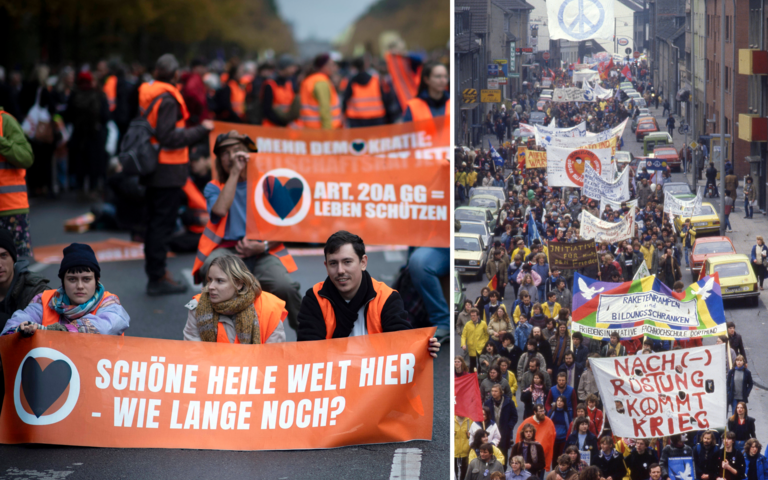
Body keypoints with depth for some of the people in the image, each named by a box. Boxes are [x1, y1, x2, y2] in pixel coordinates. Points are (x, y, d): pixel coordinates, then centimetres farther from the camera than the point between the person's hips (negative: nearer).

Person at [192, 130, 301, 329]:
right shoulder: (214, 187, 14)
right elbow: (220, 210, -11)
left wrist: (263, 246, -12)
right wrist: (234, 173, -6)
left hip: (263, 251, 0)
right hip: (227, 249, 0)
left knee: (283, 286, -32)